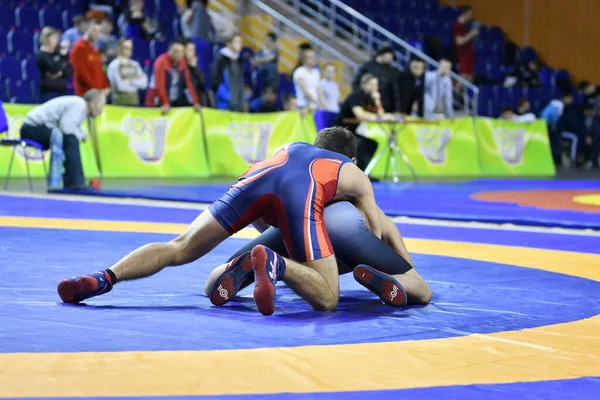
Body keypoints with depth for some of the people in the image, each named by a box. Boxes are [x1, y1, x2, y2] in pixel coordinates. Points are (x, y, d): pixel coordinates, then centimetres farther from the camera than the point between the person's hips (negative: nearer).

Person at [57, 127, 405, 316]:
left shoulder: (290, 148, 47)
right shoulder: (356, 175, 39)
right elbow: (376, 236, 35)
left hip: (258, 175, 3)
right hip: (302, 194, -3)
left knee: (179, 249, 5)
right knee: (327, 298, -2)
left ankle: (104, 278, -18)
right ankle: (276, 265, -33)